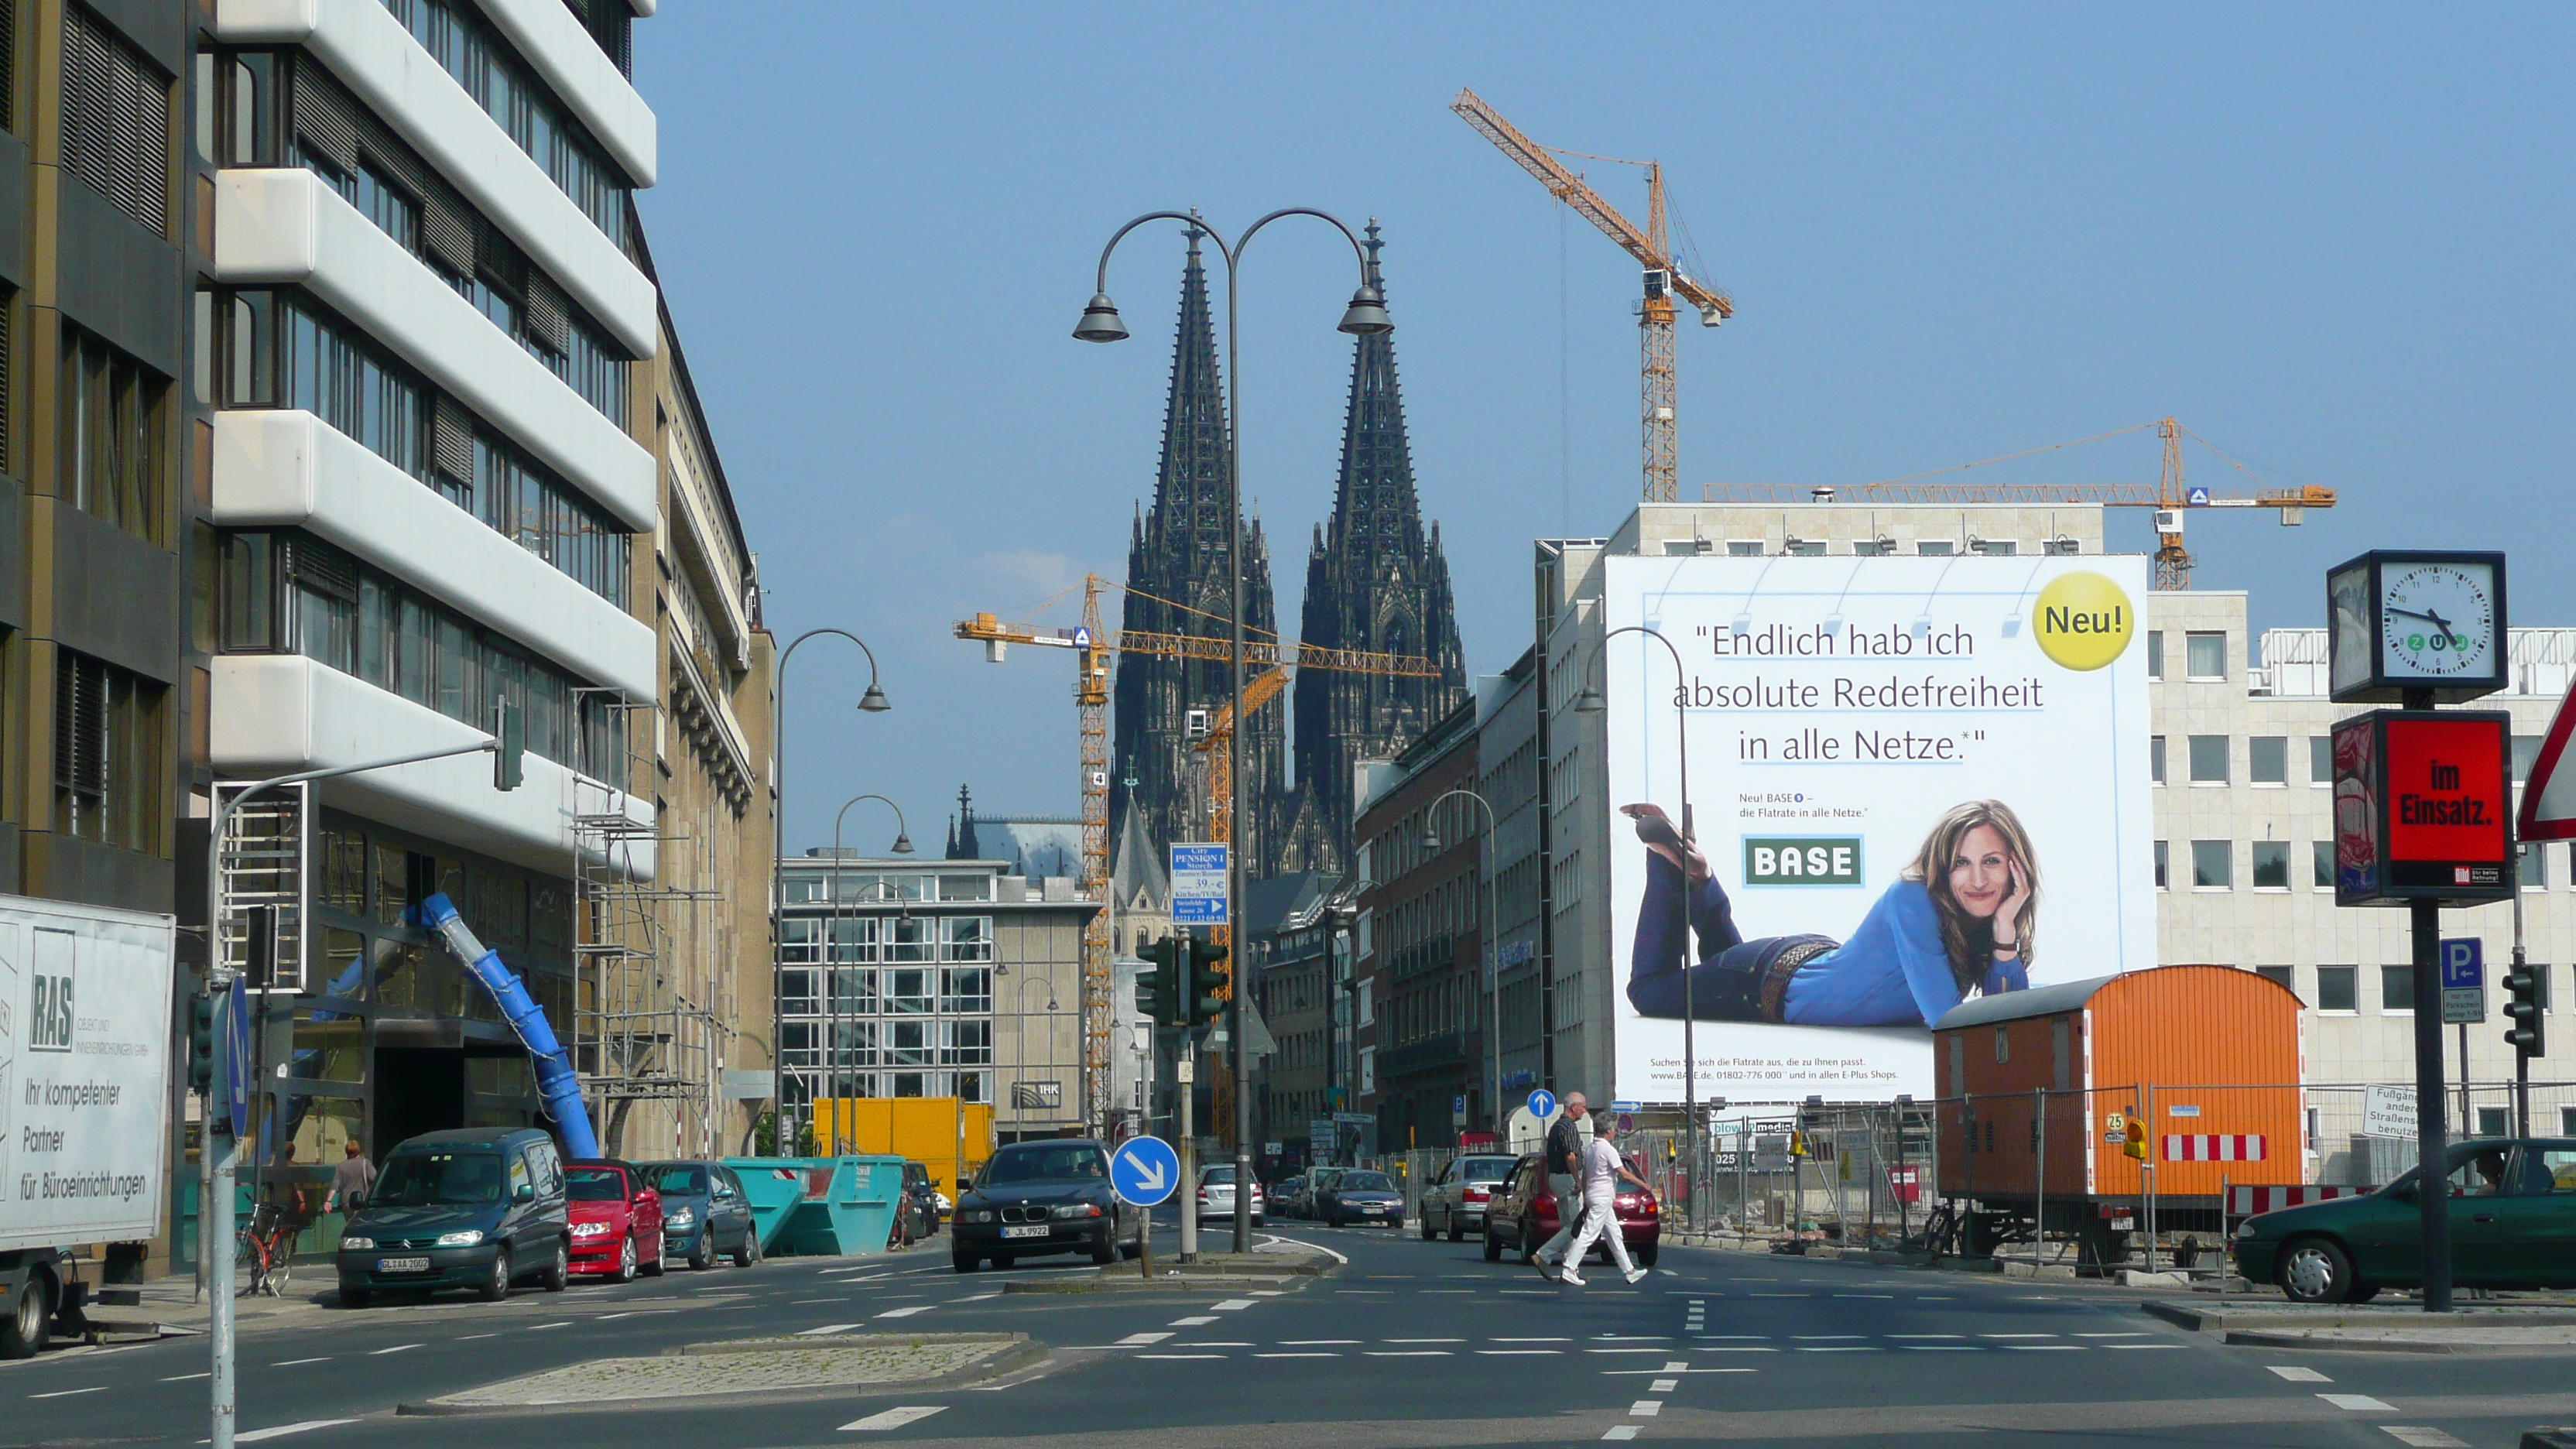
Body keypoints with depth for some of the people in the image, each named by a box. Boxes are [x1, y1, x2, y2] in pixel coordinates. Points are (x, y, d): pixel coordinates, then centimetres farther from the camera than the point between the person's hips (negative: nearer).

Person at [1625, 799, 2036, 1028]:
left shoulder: (1994, 915, -19)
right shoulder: (1913, 900, -39)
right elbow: (1946, 1018, -44)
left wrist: (2005, 935, -36)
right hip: (1778, 980, -6)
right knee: (1648, 991, 18)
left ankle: (1696, 876, 41)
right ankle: (1671, 858, 27)